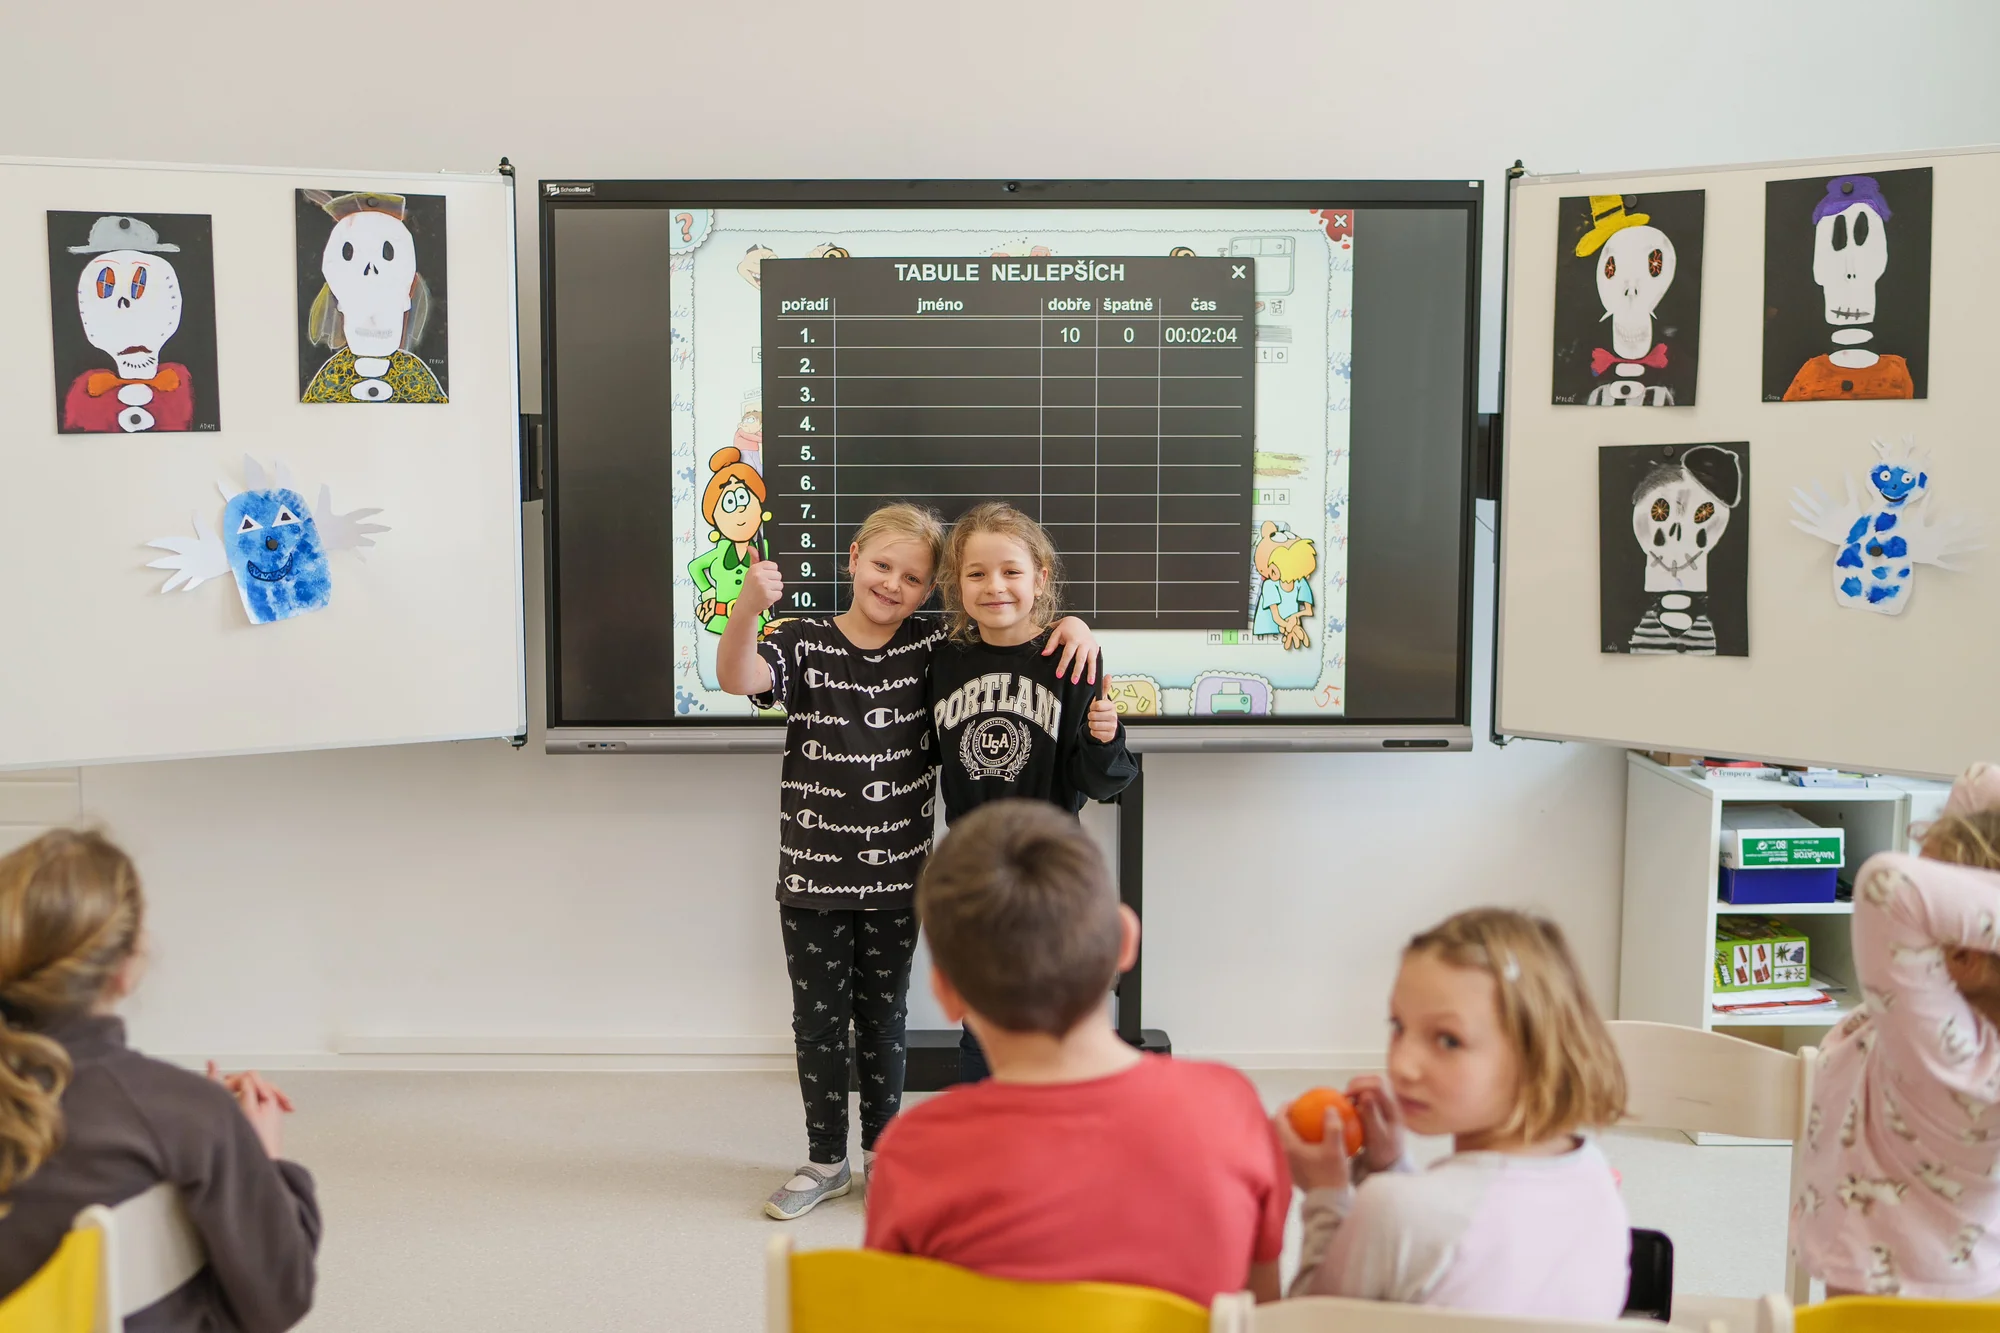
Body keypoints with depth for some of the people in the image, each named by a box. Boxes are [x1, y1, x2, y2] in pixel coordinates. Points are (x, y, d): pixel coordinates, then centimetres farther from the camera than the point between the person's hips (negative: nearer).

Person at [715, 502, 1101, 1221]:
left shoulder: (933, 646, -1)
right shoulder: (804, 642, -6)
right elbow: (738, 678, -23)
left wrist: (1070, 623, -17)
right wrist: (748, 607, -41)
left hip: (896, 877, 1)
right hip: (812, 876, -1)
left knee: (882, 1019, 16)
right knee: (817, 1019, 11)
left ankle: (883, 1149, 34)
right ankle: (826, 1160, 28)